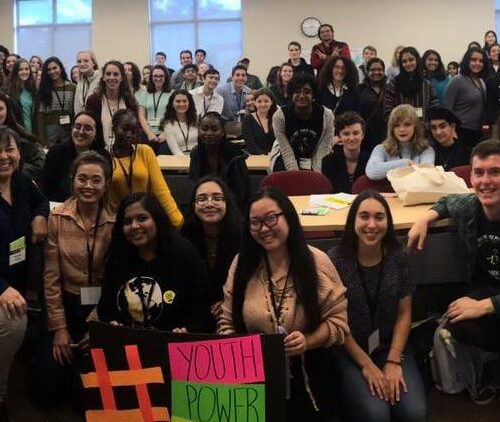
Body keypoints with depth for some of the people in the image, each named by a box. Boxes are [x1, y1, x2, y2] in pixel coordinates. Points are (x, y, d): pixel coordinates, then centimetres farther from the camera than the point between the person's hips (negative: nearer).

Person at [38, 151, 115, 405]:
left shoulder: (116, 221, -8)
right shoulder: (57, 218, -7)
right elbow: (51, 276, -6)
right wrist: (59, 327, -7)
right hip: (68, 305, 1)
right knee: (49, 389, -2)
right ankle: (73, 358, 30)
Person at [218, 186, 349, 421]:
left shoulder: (316, 262, -4)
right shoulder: (242, 263, 2)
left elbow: (338, 320, -2)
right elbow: (227, 323, 6)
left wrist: (308, 341, -19)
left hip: (305, 373, -1)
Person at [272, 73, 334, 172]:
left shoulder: (327, 116, -13)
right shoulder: (279, 116, -16)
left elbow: (321, 154, -12)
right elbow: (287, 154, -16)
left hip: (313, 166, 1)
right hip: (285, 163, -1)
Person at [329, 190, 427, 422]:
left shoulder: (398, 258, -3)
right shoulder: (335, 260, -13)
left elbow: (404, 313, 1)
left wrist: (393, 361, -10)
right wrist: (366, 364, -13)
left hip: (390, 347, 3)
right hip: (348, 352, -3)